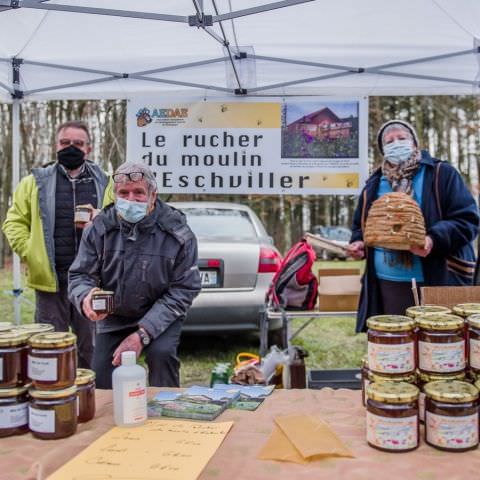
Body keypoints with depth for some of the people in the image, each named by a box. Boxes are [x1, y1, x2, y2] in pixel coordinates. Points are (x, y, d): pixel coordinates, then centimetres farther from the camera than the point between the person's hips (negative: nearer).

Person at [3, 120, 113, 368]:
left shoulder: (105, 183, 9)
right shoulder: (36, 182, 8)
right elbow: (14, 222, 9)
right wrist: (29, 252, -4)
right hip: (49, 279, 0)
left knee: (92, 350, 9)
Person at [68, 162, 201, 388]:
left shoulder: (177, 233, -19)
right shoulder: (99, 228, -12)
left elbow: (183, 289, -17)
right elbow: (79, 275, -6)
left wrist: (143, 334, -25)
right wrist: (85, 298, -34)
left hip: (159, 315, -2)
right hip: (113, 317, 3)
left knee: (162, 352, -29)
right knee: (102, 381, -3)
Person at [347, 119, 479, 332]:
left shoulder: (442, 174, 2)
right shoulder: (374, 185, 16)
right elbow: (360, 226, 25)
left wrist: (435, 239, -22)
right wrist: (359, 243, 2)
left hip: (437, 282, -4)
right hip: (386, 285, 4)